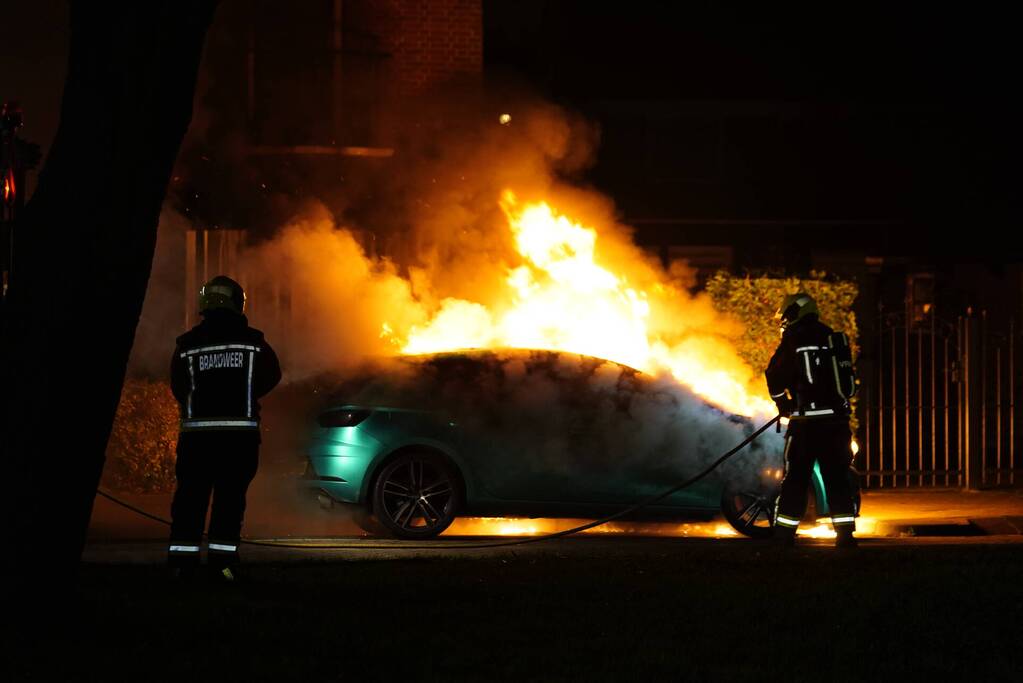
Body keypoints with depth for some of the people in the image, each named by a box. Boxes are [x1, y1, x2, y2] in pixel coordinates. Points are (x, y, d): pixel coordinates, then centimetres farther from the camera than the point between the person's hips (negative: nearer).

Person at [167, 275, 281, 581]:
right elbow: (271, 376, 8)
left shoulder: (187, 344, -2)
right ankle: (222, 558, -2)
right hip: (240, 430, -1)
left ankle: (181, 558, 4)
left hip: (196, 430, 1)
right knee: (230, 495, 3)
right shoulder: (253, 341, -2)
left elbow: (178, 387, 5)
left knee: (190, 496, 6)